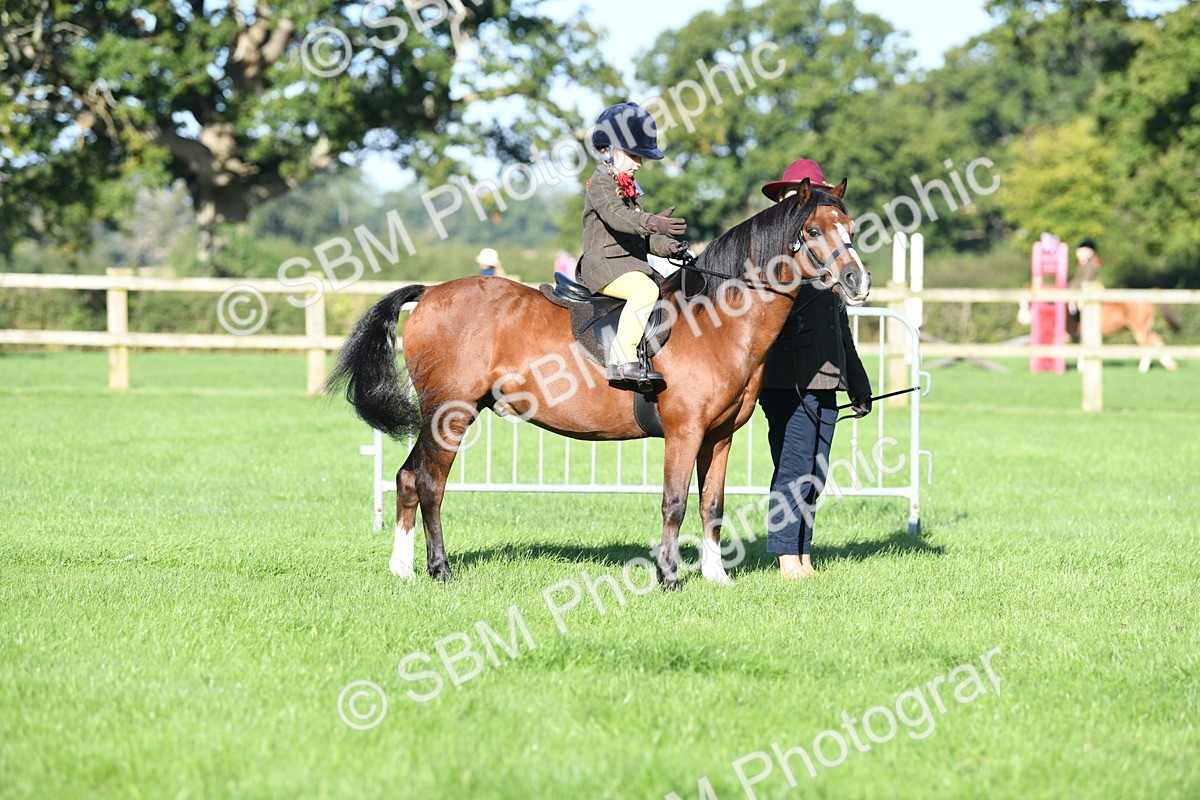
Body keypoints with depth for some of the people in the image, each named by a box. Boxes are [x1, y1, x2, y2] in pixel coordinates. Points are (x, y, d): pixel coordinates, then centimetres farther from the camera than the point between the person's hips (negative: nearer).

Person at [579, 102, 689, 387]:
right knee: (646, 290, -34)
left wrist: (666, 245, 6)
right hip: (606, 264, -10)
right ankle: (622, 359, -40)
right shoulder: (601, 183, -8)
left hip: (633, 263, 10)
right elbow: (616, 215, -29)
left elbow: (641, 235, 26)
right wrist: (653, 223, -45)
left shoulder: (628, 188, 23)